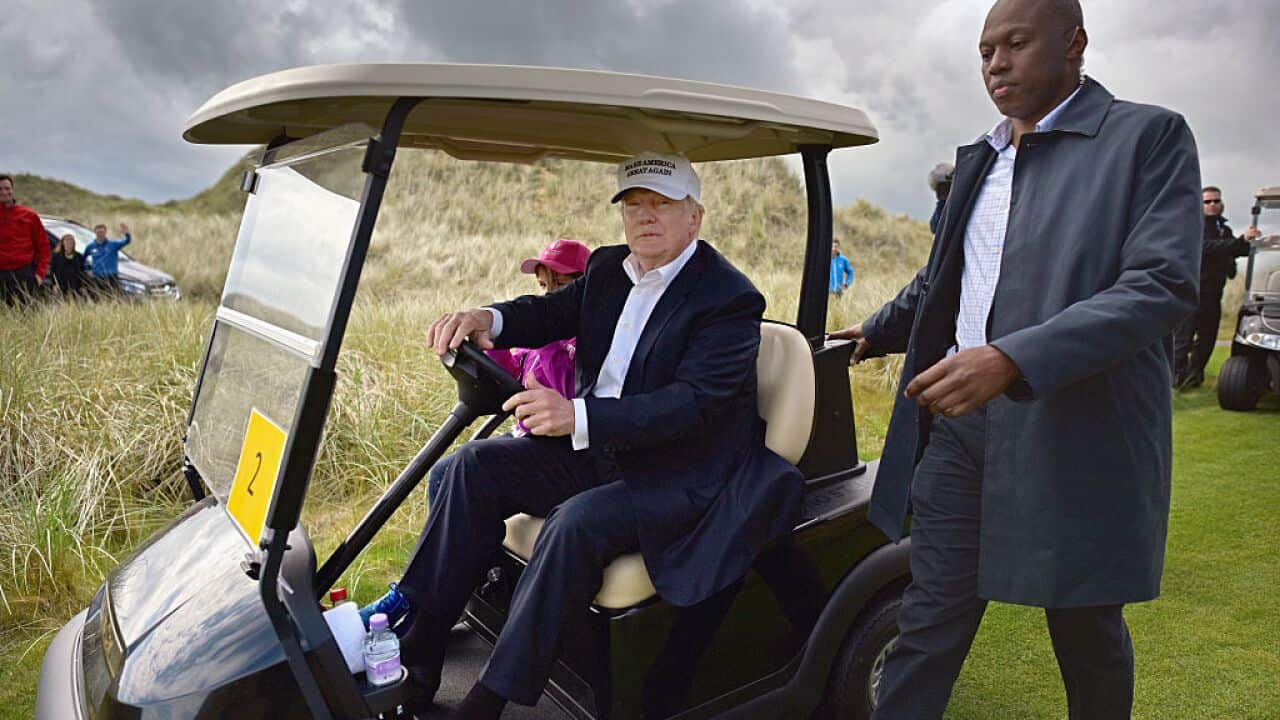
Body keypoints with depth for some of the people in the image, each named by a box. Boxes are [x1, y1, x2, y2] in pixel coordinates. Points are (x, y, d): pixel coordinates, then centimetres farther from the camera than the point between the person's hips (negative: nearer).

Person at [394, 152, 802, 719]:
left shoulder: (729, 299, -16)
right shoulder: (609, 268, 8)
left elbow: (694, 404, -26)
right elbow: (552, 311, 12)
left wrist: (578, 416, -37)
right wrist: (488, 319, -14)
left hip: (681, 476, -8)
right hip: (596, 449, 8)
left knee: (577, 521, -33)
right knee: (477, 465, -6)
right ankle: (418, 648, -3)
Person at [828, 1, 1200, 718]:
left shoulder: (1149, 136, -5)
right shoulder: (978, 159, 14)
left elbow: (1164, 284, -19)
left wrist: (1013, 360, -29)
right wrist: (878, 330, 35)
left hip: (1075, 434, -5)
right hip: (958, 421, 5)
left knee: (1086, 632, 13)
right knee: (930, 620, 6)